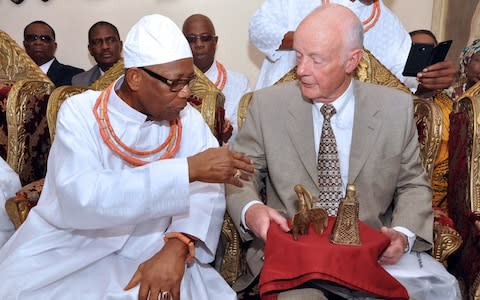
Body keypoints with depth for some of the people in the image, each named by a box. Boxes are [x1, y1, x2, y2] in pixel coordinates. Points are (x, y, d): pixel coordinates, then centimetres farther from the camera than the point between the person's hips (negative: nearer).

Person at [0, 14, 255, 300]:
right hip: (65, 250, -1)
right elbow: (81, 199, -26)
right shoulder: (80, 112, -11)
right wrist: (188, 168, -30)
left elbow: (207, 190, -10)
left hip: (143, 253, 2)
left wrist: (178, 247, -28)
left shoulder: (188, 119, -2)